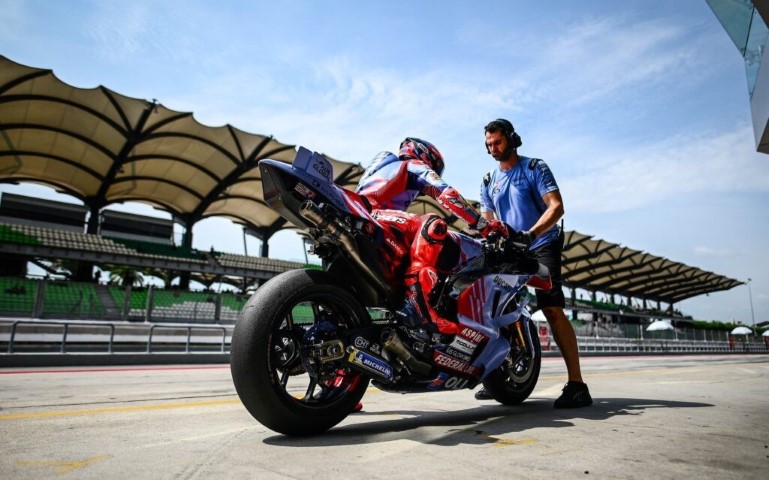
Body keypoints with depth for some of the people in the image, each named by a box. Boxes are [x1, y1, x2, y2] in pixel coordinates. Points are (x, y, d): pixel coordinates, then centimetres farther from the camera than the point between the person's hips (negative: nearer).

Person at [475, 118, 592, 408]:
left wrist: (531, 234, -28)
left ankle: (576, 384, -19)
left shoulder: (535, 168, 0)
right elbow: (487, 220, 15)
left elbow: (556, 206, -12)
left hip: (541, 246, -6)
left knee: (552, 309, -19)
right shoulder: (488, 182, 16)